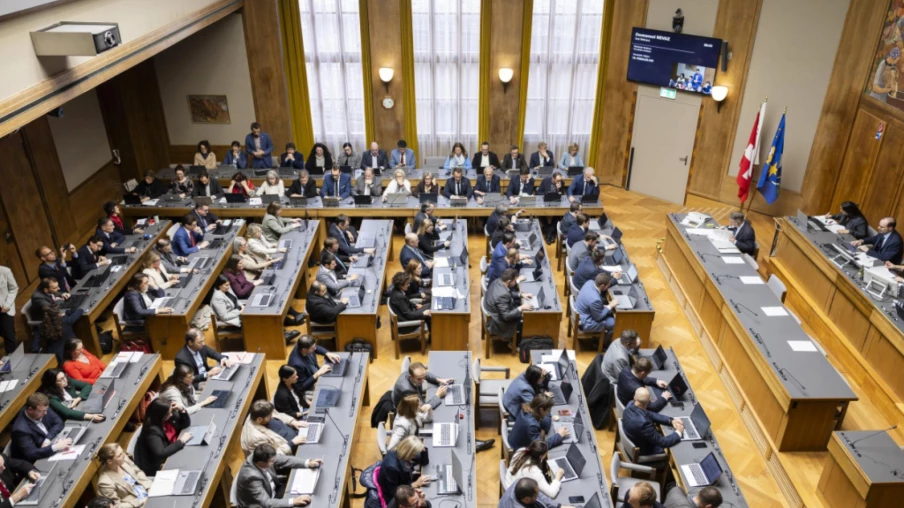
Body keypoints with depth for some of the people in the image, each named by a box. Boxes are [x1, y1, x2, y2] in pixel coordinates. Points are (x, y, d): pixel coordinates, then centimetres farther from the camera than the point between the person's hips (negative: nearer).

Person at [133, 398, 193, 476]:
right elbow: (160, 454, -34)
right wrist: (181, 441, -29)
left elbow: (186, 424, 6)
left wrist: (181, 410, -12)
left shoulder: (169, 417, -7)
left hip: (171, 455, 8)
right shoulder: (152, 430, -28)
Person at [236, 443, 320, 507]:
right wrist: (293, 501, -38)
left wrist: (307, 463, -13)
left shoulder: (259, 457, -18)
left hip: (271, 491, 7)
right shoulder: (252, 477, -37)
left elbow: (283, 460, -5)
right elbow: (266, 503, -35)